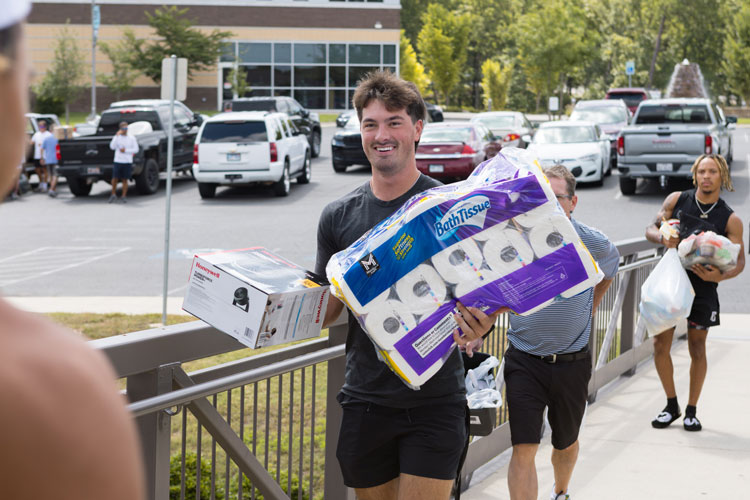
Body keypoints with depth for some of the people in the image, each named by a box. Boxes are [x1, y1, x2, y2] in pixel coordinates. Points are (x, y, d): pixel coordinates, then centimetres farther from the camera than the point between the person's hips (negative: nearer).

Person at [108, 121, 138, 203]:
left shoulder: (132, 138, 5)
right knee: (115, 178, -6)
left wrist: (125, 150, -8)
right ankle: (113, 195, 9)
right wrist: (117, 136, -15)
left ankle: (124, 196, 10)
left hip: (128, 162, 0)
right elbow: (112, 147, -9)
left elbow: (136, 149, 3)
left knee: (125, 180, 2)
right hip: (118, 161, 0)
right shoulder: (117, 137, 4)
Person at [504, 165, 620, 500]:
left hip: (572, 363, 2)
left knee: (566, 444, 21)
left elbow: (609, 270, 19)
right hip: (525, 361, -2)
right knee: (523, 448, -12)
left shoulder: (594, 243, -6)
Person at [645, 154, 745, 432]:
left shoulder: (730, 219, -4)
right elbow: (651, 229, 10)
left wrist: (720, 275, -22)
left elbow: (739, 260, -2)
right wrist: (662, 237, -14)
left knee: (697, 349, 4)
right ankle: (671, 406, 18)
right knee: (660, 345, 1)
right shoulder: (677, 200, 1)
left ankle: (691, 411, 18)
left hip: (702, 287, -2)